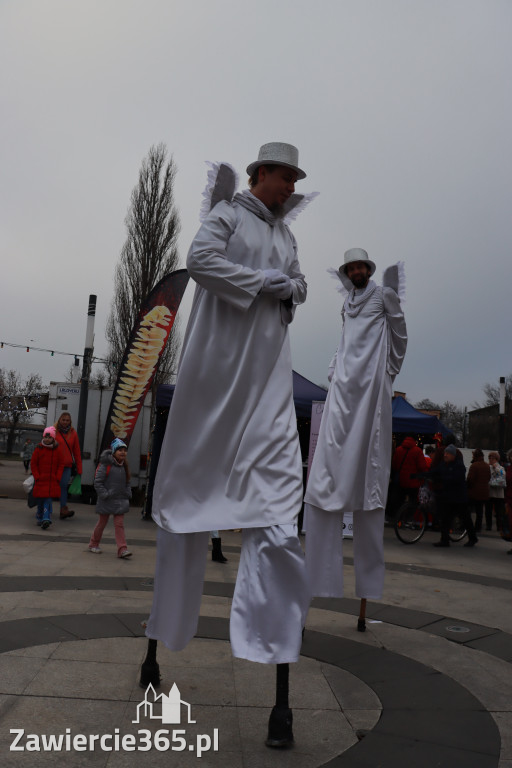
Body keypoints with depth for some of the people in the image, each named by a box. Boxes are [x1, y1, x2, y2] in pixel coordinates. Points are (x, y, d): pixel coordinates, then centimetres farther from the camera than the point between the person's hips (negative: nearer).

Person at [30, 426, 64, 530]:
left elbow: (60, 465, 7)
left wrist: (57, 478, -1)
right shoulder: (38, 449, -1)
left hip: (52, 481, 0)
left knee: (48, 499, -8)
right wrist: (37, 477, -6)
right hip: (40, 480, 0)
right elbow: (33, 464, 2)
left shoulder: (57, 450, 3)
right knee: (40, 499, 8)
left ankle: (46, 519, -13)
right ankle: (39, 517, 26)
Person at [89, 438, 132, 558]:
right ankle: (93, 544, 30)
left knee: (119, 524, -1)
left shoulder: (124, 466, 8)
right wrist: (104, 494, -16)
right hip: (107, 501, -4)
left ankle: (122, 549, -6)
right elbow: (97, 482, -12)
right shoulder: (105, 465, -12)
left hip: (120, 501, 4)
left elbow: (127, 483, 18)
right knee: (102, 523, 11)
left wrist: (128, 494, 6)